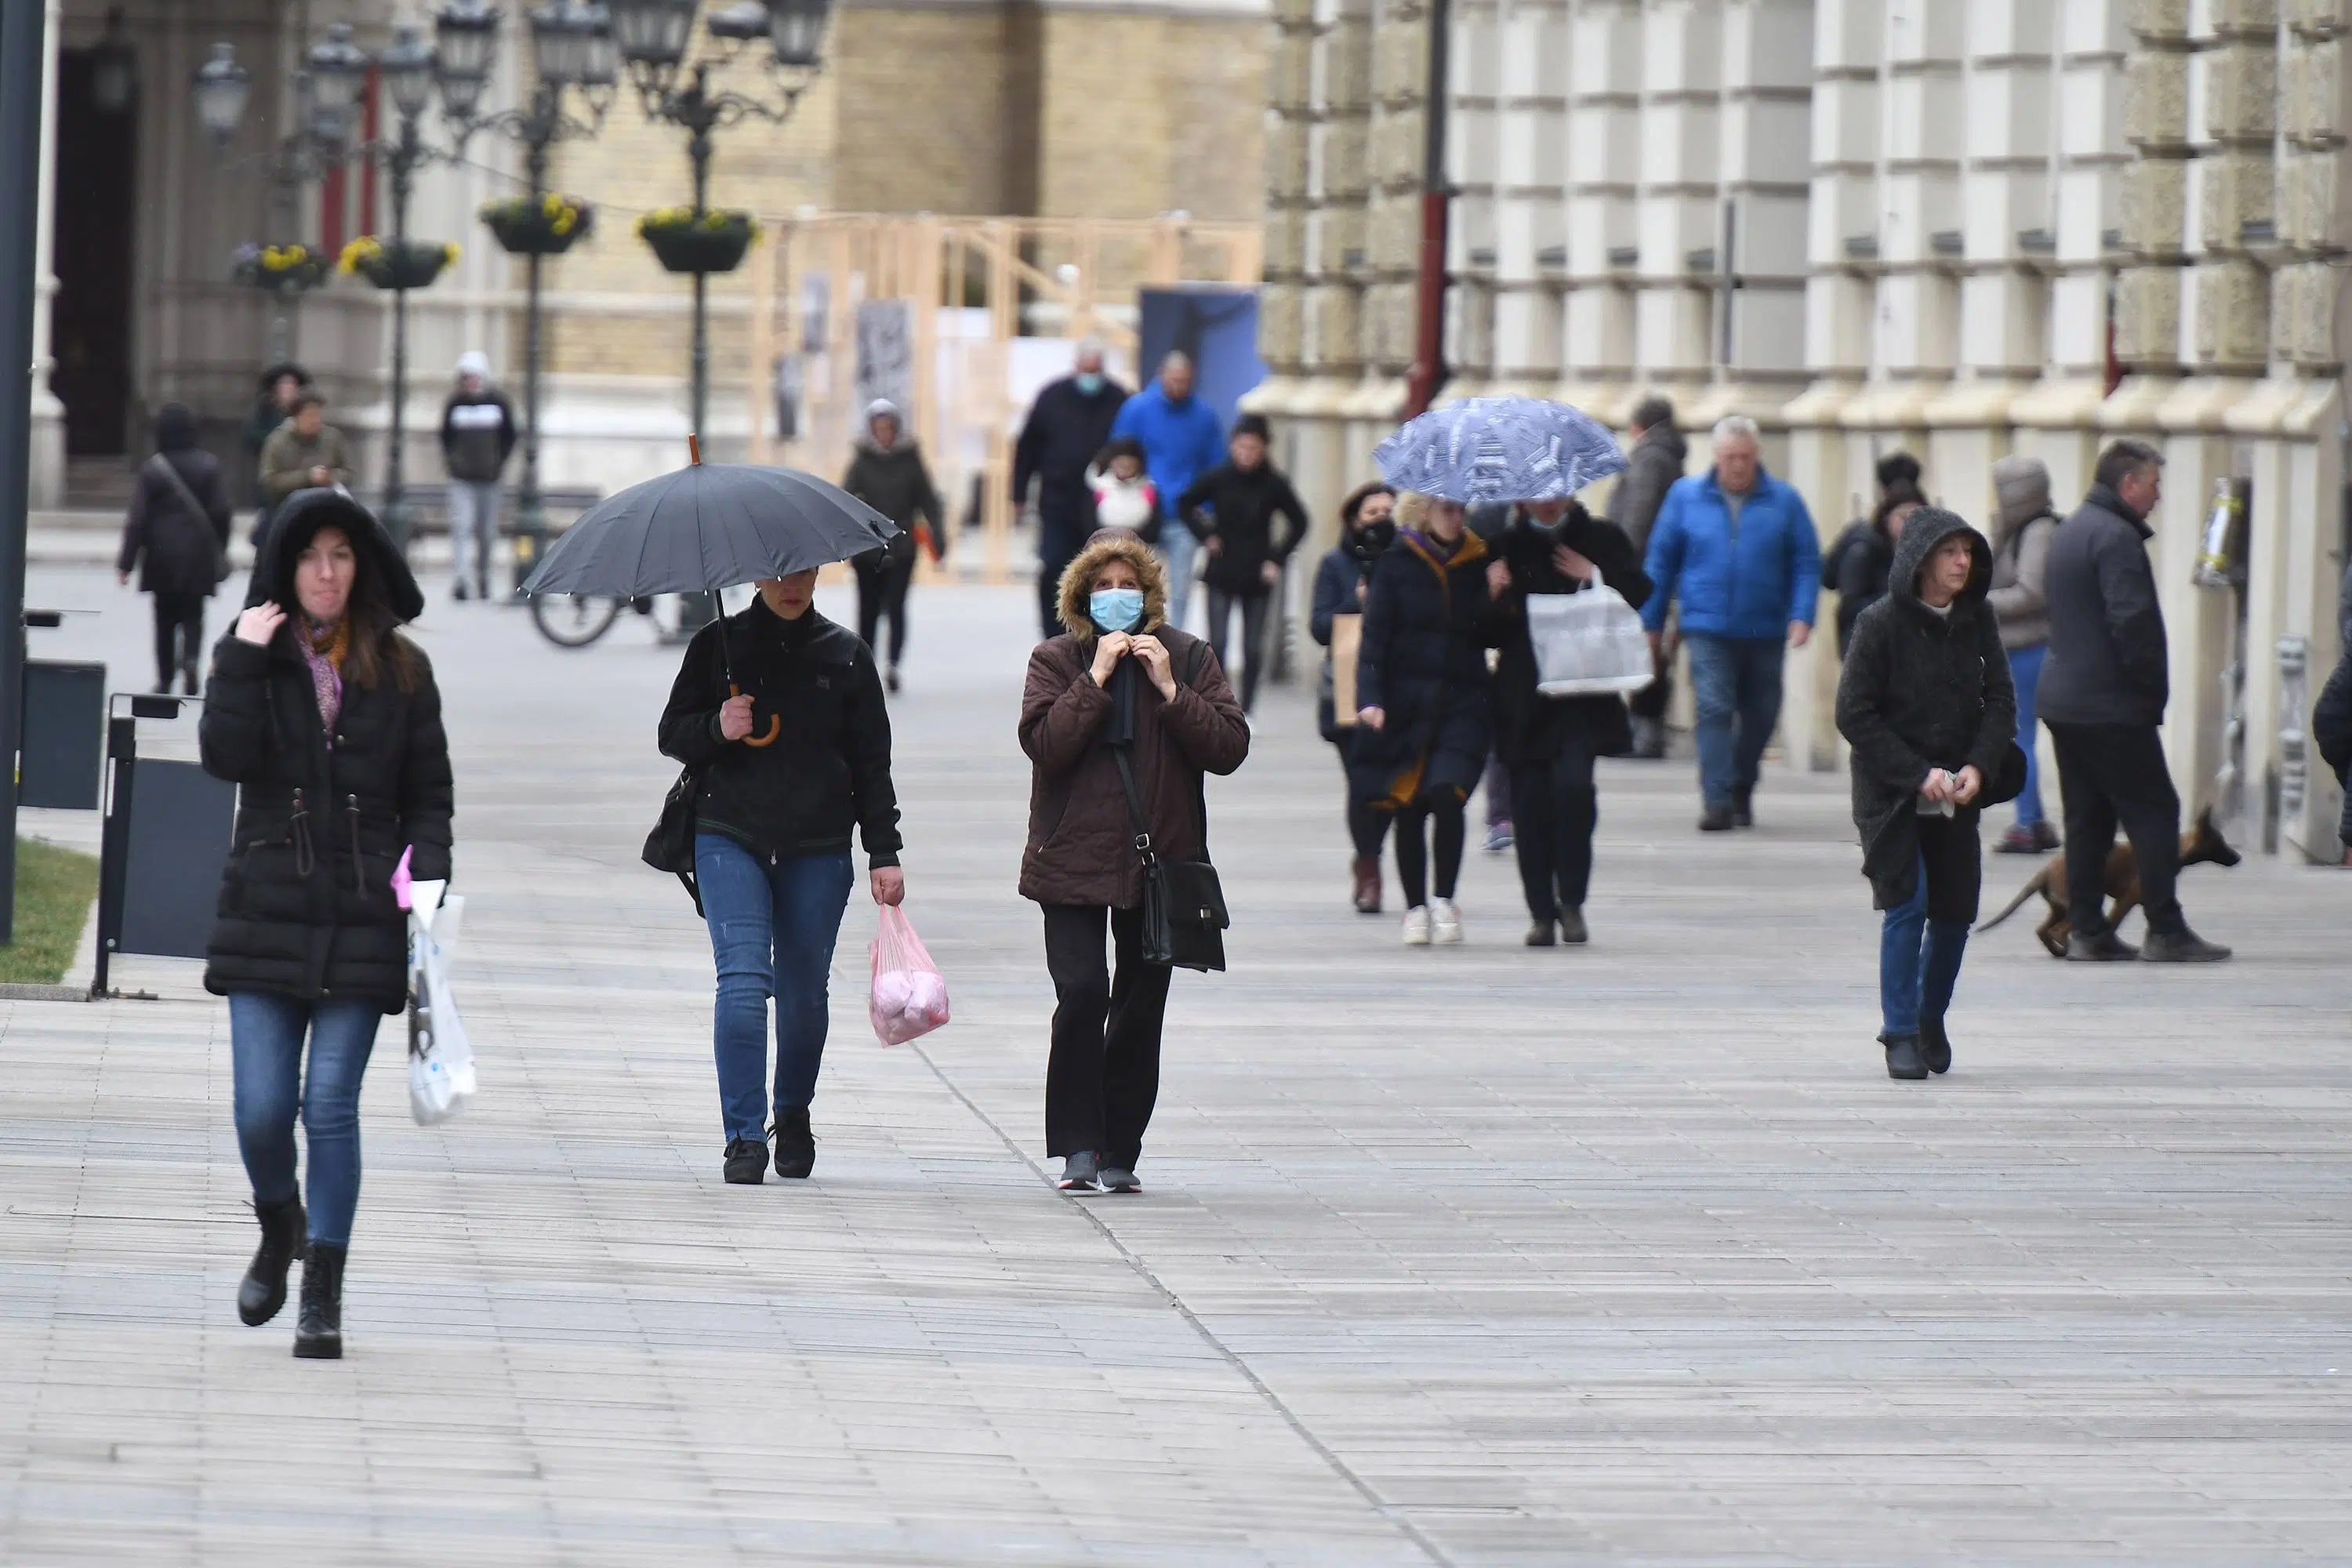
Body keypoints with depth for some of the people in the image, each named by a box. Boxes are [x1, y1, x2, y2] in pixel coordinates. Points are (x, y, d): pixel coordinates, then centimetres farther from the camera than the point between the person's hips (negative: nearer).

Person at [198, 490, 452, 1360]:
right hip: (266, 909, 0)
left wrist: (427, 876, -4)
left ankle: (323, 1297, -1)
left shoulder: (401, 670, 8)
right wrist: (243, 662, -16)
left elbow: (429, 794, 11)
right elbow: (224, 756, -10)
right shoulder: (253, 656, 6)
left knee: (330, 1105, -7)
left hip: (362, 919, 0)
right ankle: (279, 1232, 28)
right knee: (262, 1107, -4)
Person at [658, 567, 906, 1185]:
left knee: (804, 991, 5)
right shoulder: (718, 644, 5)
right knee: (743, 981, -14)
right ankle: (745, 1136, -12)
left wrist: (883, 853, 6)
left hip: (818, 851, 1)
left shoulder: (846, 656, 8)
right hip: (731, 841, -1)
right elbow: (672, 734, 9)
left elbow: (871, 762, 11)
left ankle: (793, 1114, 29)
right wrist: (716, 728, -13)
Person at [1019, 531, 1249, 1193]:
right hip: (1073, 859, -2)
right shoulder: (1055, 660, 2)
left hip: (1159, 862, 2)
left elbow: (1230, 748, -4)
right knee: (1082, 993, -18)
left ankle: (1120, 1154, 15)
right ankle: (1079, 1146, -11)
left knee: (1140, 1011, 5)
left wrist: (1169, 690, -13)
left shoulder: (1187, 658, 5)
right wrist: (1098, 678, -17)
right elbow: (1044, 743, -14)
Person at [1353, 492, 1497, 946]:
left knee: (1447, 795, -16)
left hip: (1462, 703, 0)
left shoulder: (1478, 563, 8)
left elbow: (1490, 637, 10)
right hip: (1406, 701, 0)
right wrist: (1370, 698, -11)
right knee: (1409, 807, 3)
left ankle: (1444, 898, -3)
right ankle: (1416, 907, 14)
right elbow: (1375, 637, -1)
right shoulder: (1397, 564, 2)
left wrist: (1495, 597, -8)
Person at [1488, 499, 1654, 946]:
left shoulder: (1601, 538, 8)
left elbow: (1639, 592, 4)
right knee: (1531, 799, 0)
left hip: (1583, 694, -1)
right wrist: (1494, 598, -13)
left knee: (1573, 783, -18)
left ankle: (1571, 902, -5)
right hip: (1522, 695, 1)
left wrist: (1595, 577, -9)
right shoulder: (1505, 545, 7)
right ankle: (1542, 913, 10)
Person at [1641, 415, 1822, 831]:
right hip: (1708, 628, -2)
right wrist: (1652, 622, 9)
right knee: (1714, 710, -15)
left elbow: (1807, 562, 3)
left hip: (1764, 634, 2)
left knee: (1760, 717, 10)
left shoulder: (1783, 501, 3)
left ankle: (1741, 793, 31)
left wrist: (1801, 616, -10)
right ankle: (1717, 802, -19)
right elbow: (1660, 560, 9)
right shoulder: (1686, 496, 4)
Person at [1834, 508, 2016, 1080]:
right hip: (1890, 796, -4)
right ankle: (1900, 1033, -2)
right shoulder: (1881, 624, -11)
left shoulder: (1977, 621, 1)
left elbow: (2000, 702, 4)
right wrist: (1919, 774, -16)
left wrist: (1978, 767, -13)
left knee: (1955, 911, 6)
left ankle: (1931, 1017, 29)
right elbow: (1854, 714, -12)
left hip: (1956, 796, 4)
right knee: (1907, 904, -12)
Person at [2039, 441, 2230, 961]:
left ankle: (2086, 931, 10)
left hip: (2063, 699, 10)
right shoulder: (2117, 537, -15)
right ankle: (2165, 932, -6)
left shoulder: (2068, 532, 17)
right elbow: (2133, 622, -22)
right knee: (2153, 813, -5)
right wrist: (2155, 689, -11)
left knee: (2086, 818, 11)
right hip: (2112, 704, -10)